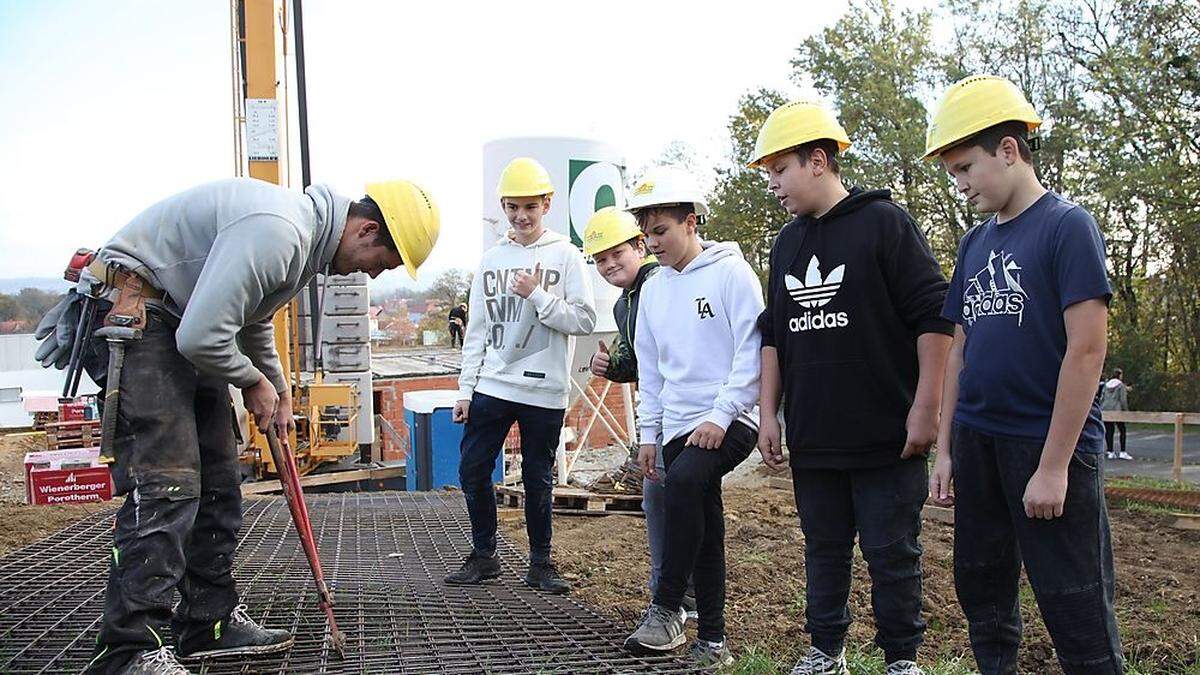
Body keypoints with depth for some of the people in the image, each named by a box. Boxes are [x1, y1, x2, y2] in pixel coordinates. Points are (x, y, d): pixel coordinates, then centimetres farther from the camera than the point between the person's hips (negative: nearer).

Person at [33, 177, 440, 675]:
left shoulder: (307, 237, 9)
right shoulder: (276, 231, -26)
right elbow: (202, 335, -28)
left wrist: (279, 391, 24)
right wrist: (254, 382, -9)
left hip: (188, 328, 11)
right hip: (132, 310, -11)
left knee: (217, 480, 10)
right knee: (166, 481, -17)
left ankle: (212, 622, 19)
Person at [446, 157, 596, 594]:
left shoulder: (565, 256, -1)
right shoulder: (491, 260, 9)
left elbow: (585, 320, -8)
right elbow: (477, 330, 11)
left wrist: (537, 296, -16)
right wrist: (466, 388, 6)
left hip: (544, 391, -3)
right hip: (492, 387, 3)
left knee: (538, 479, 5)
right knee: (472, 471, 3)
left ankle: (540, 563, 19)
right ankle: (483, 557, 18)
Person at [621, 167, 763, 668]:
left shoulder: (731, 273, -5)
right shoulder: (653, 289, 15)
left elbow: (751, 353, -10)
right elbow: (649, 367, 20)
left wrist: (720, 415, -17)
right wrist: (648, 433, 14)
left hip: (731, 420, -6)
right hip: (677, 426, 7)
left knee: (683, 481, -31)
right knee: (704, 531, 7)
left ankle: (666, 608, -24)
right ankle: (712, 637, 14)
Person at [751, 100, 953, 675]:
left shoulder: (885, 223, -7)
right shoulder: (787, 243, 13)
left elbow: (933, 318, -10)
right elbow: (773, 335, 19)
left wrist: (926, 407, -13)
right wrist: (768, 413, 13)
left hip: (885, 438, -6)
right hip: (812, 440, 6)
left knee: (892, 554, 2)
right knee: (824, 549, 14)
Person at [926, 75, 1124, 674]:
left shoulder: (1067, 227, -9)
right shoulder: (976, 243, 12)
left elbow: (1086, 351, -14)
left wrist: (1053, 467, -17)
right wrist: (944, 449, 11)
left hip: (1050, 445, -7)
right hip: (978, 442, 7)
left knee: (1075, 609, 0)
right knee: (981, 591, 14)